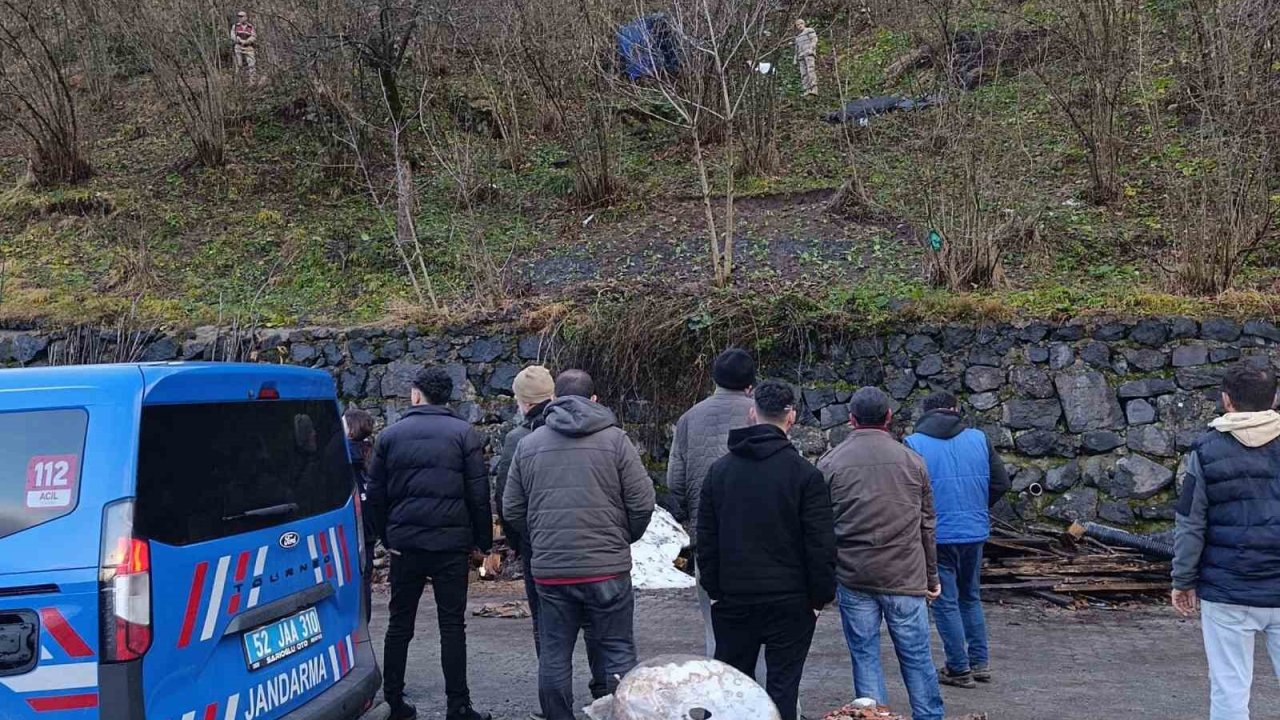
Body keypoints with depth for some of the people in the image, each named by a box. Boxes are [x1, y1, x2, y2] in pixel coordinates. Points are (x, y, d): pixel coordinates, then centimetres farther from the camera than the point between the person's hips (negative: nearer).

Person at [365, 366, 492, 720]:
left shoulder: (390, 435, 7)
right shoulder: (464, 433, -1)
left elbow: (375, 493, 9)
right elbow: (479, 492, -4)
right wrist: (482, 540, 4)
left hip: (404, 542, 2)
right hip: (451, 542, -2)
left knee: (400, 623, 11)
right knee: (452, 624, 2)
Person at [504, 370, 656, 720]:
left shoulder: (527, 445, 7)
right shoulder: (614, 439, -2)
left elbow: (512, 510, 10)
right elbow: (642, 503, -4)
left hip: (549, 570, 2)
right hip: (608, 569, -2)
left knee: (554, 656, 10)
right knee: (618, 651, 8)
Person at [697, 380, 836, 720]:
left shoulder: (720, 469, 3)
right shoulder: (805, 474, -9)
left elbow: (706, 538, 7)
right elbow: (821, 545, -9)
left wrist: (714, 590, 13)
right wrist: (821, 597, 1)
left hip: (733, 599, 3)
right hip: (789, 601, -3)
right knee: (782, 686, 3)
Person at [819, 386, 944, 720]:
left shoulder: (830, 463, -1)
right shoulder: (912, 461, 3)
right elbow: (927, 526, 8)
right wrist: (932, 577, 17)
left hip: (853, 579, 0)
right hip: (906, 579, 1)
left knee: (865, 657, 7)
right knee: (917, 657, 8)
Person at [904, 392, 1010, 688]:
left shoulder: (913, 444, -9)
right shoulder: (979, 439, 1)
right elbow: (1001, 483, 3)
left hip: (937, 534, -4)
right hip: (975, 532, 4)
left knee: (946, 602, 7)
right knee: (971, 597, 20)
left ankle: (959, 669, 12)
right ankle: (980, 663, 24)